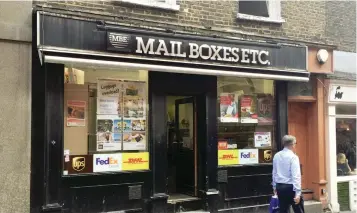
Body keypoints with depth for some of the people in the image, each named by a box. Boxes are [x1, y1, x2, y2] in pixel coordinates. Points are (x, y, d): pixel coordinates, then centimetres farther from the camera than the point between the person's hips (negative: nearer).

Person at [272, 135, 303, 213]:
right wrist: (298, 193, -20)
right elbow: (296, 176, -19)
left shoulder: (276, 156, 5)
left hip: (279, 187, 6)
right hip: (290, 187, -6)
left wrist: (275, 187, 23)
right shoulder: (293, 157, -14)